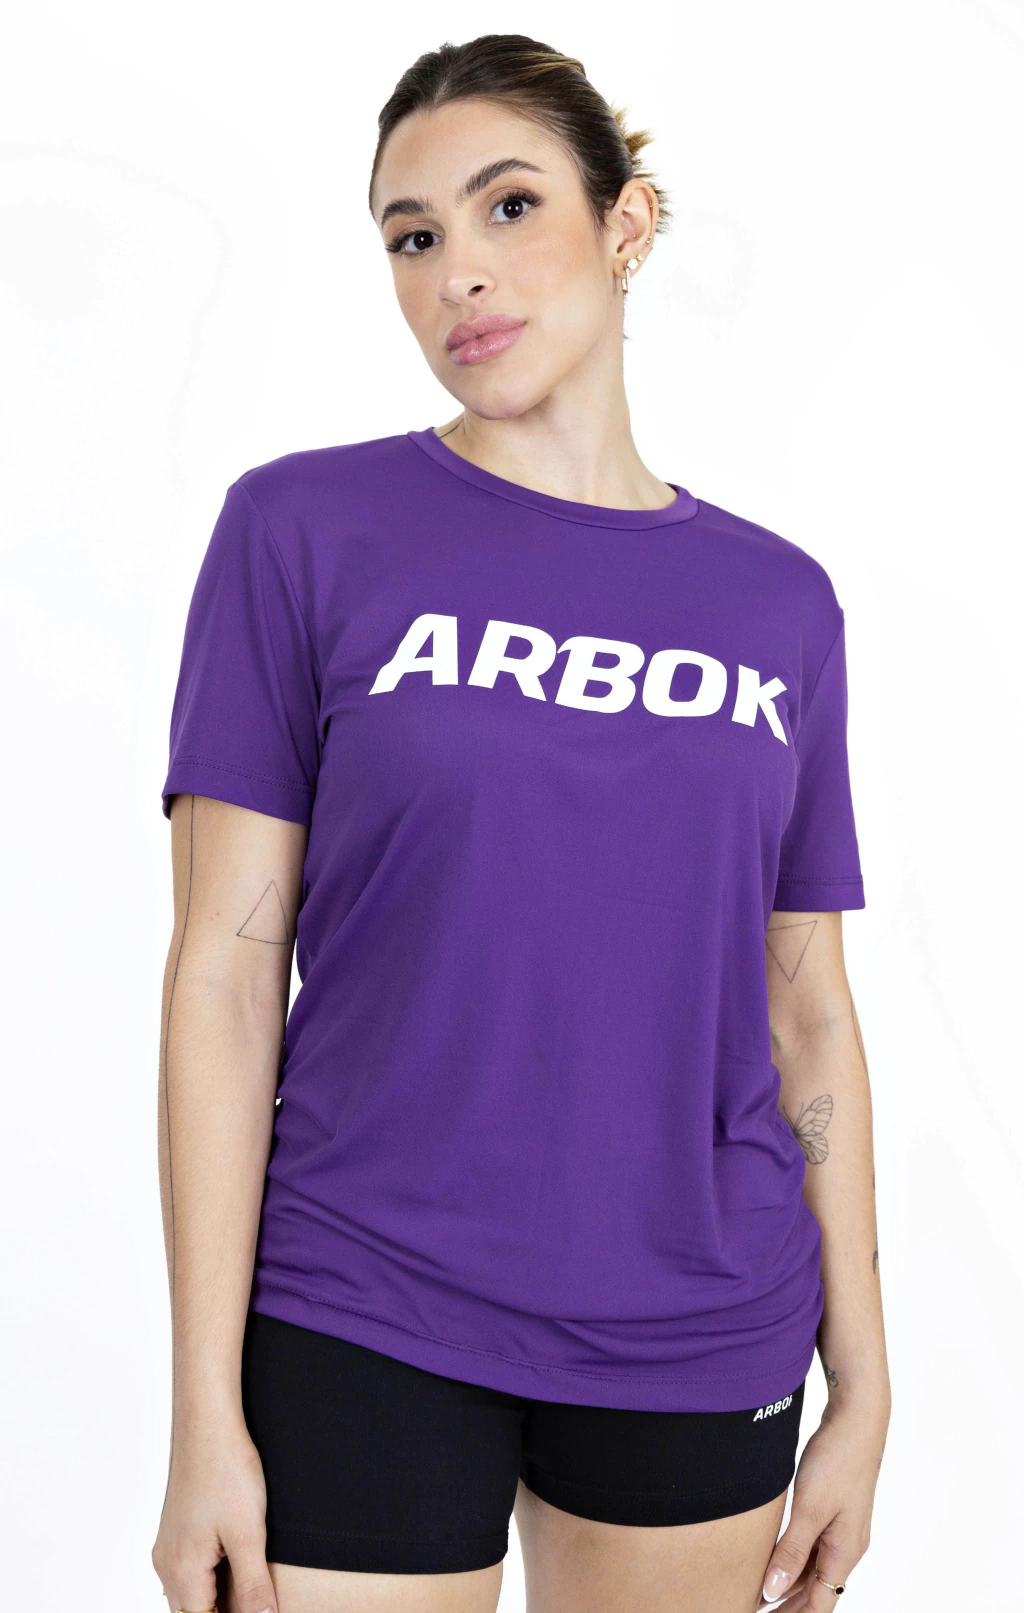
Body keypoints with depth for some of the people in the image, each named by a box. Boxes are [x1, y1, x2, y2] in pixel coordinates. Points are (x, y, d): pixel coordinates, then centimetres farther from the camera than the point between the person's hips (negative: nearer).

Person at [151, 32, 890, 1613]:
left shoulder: (779, 601, 5)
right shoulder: (303, 529, -4)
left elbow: (808, 1019, 8)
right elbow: (226, 968, -6)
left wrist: (864, 1385, 8)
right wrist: (206, 1410, -9)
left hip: (703, 1343, 3)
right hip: (367, 1339, -2)